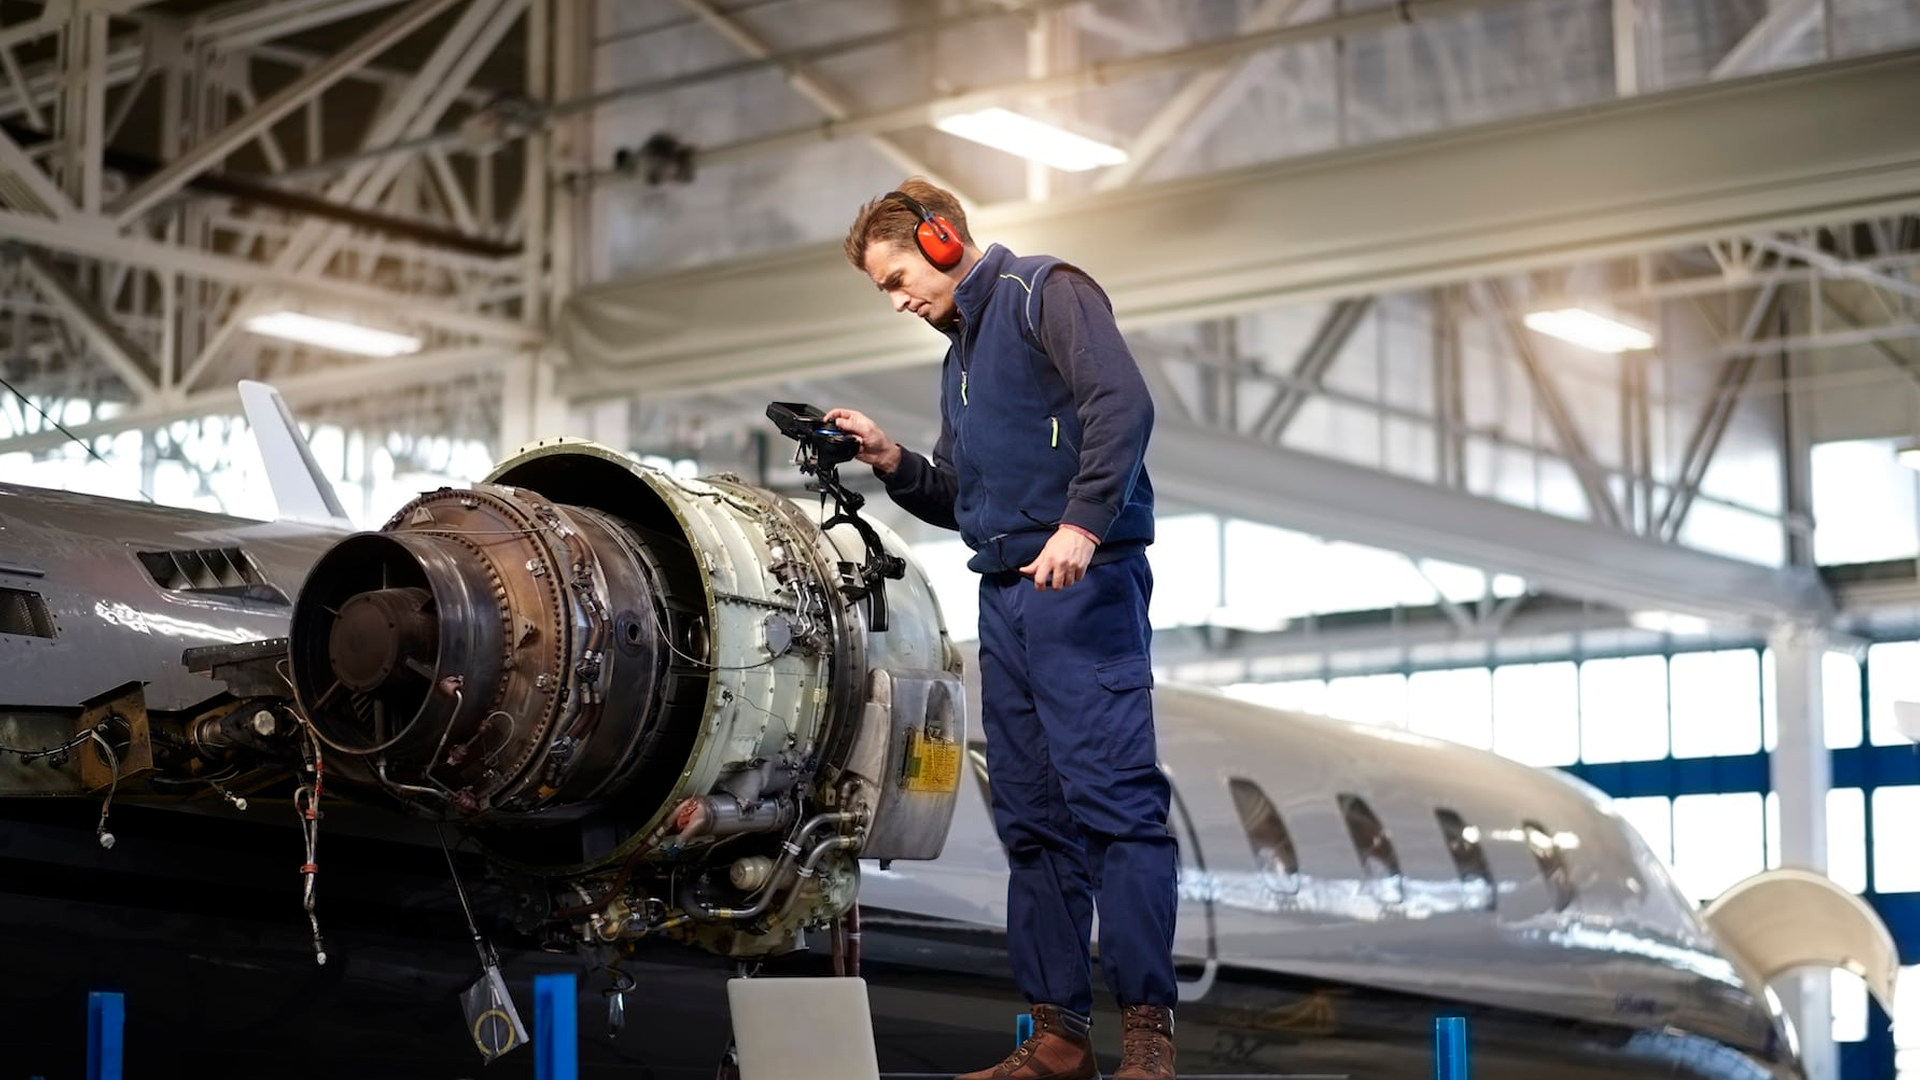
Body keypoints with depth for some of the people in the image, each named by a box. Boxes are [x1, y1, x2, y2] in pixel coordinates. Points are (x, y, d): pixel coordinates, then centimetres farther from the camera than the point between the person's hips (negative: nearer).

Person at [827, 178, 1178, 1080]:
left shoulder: (1045, 294, -2)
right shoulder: (960, 354, 24)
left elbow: (1122, 403, -17)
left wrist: (1082, 525, -25)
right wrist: (891, 462, 9)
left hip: (1083, 587, -9)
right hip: (1005, 597, 9)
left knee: (1114, 796, -13)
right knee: (1032, 820, 7)